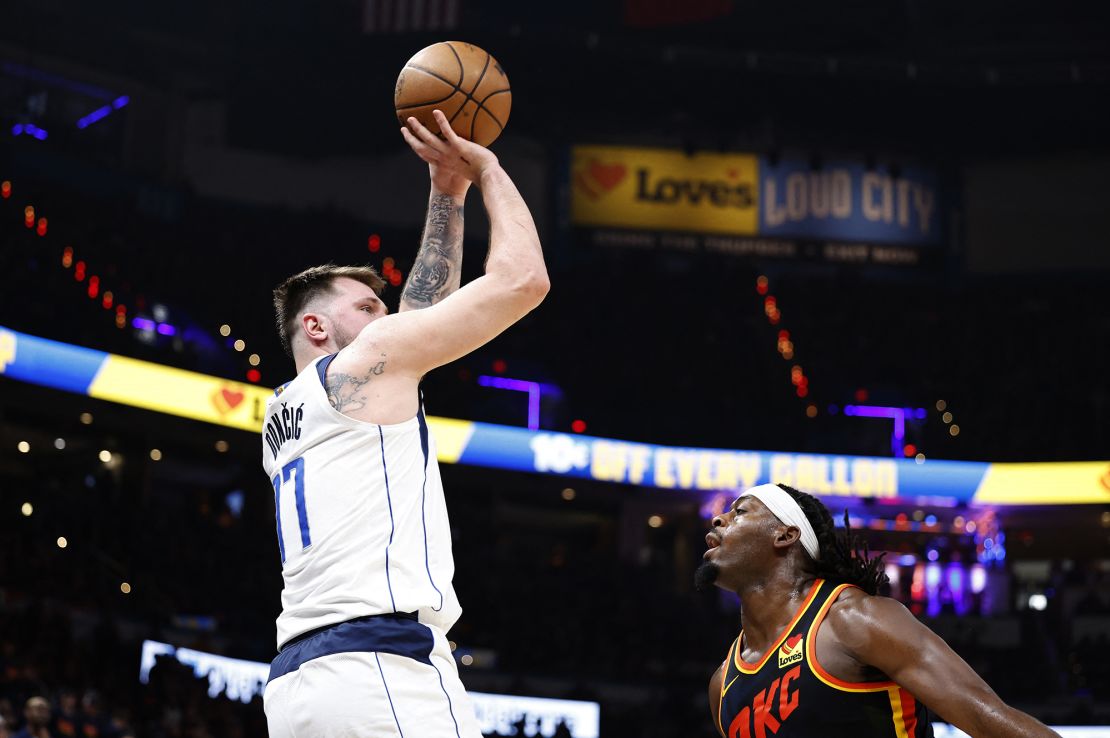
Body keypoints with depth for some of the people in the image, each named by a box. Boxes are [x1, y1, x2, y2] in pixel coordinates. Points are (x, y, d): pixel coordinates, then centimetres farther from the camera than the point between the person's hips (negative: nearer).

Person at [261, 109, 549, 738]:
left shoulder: (283, 414, 28)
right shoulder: (370, 360, 6)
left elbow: (423, 307, 36)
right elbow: (522, 279, 3)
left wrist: (449, 190, 37)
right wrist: (486, 169, 17)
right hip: (380, 667, -9)